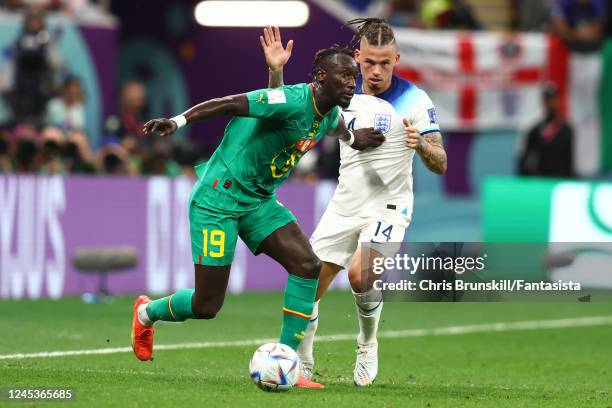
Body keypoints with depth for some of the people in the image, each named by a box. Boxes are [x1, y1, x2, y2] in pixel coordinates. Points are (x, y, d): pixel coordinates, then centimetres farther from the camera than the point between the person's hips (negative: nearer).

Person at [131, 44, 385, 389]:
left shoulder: (331, 115, 4)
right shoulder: (294, 101, -25)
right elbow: (228, 104, -31)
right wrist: (178, 121, -41)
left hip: (259, 201, 8)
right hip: (219, 197, -8)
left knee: (308, 265, -12)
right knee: (207, 307, -4)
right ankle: (146, 312, 30)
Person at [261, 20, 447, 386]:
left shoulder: (414, 100, -11)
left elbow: (440, 165, -12)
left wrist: (421, 144, -34)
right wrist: (276, 71, -7)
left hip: (388, 208, -4)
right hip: (344, 206, 5)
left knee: (360, 275, -28)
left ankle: (368, 345, 0)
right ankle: (301, 365, 17)